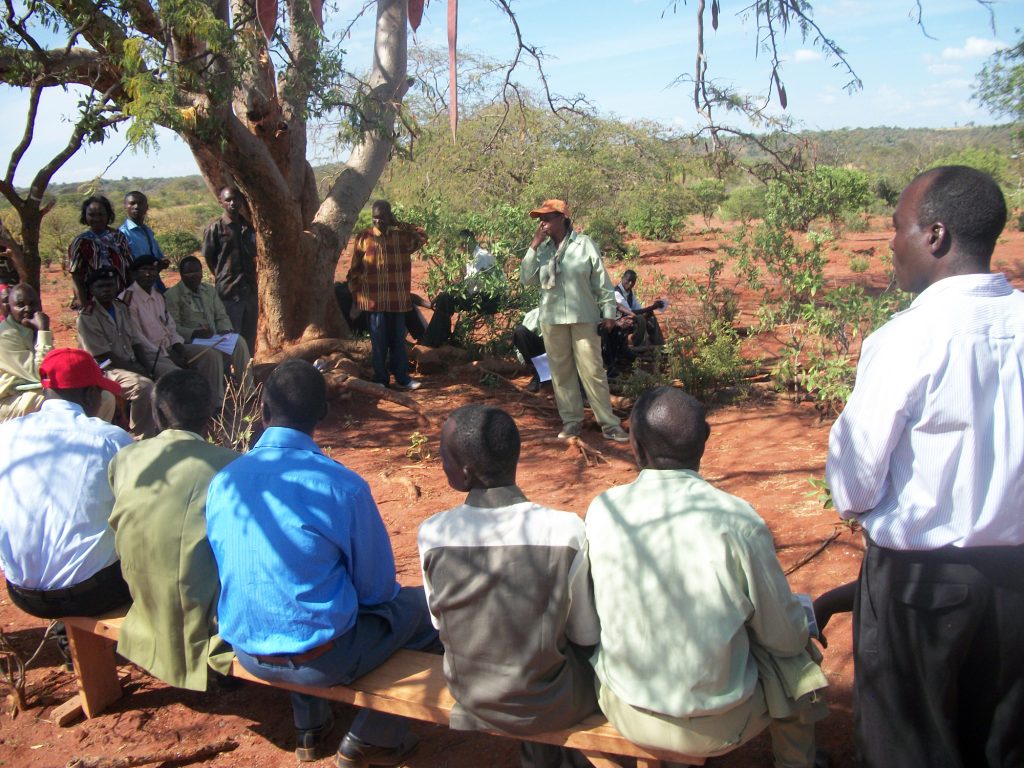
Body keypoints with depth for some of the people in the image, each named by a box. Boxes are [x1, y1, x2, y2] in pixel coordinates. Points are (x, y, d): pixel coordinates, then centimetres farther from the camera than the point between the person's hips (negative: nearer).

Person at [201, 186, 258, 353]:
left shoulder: (248, 226, 10)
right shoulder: (215, 229, -7)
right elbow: (209, 258, -2)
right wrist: (223, 277, 3)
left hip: (250, 290, 5)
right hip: (229, 293, -5)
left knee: (250, 338, 12)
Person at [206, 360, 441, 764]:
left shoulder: (221, 483, -6)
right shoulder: (341, 485, -20)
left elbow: (230, 573, 9)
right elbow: (376, 587, -10)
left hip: (246, 651, 6)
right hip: (318, 659, -5)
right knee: (424, 604, 15)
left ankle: (310, 729, 44)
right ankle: (371, 739, 25)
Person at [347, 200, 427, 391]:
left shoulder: (401, 236, 5)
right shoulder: (363, 238, -1)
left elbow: (422, 236, -1)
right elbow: (354, 269, 2)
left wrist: (399, 224, -4)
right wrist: (354, 296, 0)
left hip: (397, 300, 2)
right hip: (373, 300, -2)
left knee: (398, 340, 10)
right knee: (379, 341, 5)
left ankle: (402, 378, 19)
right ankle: (380, 379, 14)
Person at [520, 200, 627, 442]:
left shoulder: (584, 244, -5)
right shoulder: (541, 248, 5)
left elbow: (601, 281, -3)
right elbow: (526, 279, -1)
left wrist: (608, 312, -5)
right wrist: (533, 247, -8)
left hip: (584, 318, -3)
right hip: (552, 319, 3)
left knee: (593, 371, -2)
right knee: (561, 372, 8)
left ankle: (608, 422, 5)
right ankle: (572, 419, 19)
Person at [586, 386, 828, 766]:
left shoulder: (601, 510, -14)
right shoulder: (739, 522, -23)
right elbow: (785, 637, -10)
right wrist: (804, 617, 13)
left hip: (624, 712, 3)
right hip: (715, 727, -2)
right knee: (795, 657, 25)